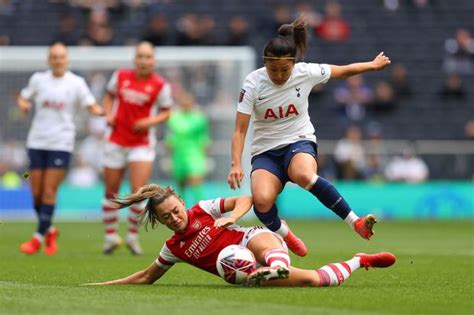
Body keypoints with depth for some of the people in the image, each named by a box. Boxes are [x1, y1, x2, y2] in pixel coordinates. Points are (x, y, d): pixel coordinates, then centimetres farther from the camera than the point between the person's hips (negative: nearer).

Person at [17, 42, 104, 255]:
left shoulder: (76, 83, 1)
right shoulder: (38, 79, 7)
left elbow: (91, 106, -1)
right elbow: (23, 98, 17)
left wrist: (101, 111, -23)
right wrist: (23, 104, -6)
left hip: (61, 143, -3)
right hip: (37, 142, 3)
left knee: (49, 191, -9)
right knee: (36, 192, 1)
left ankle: (39, 237, -3)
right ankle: (50, 231, 23)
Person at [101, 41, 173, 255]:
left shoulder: (160, 85, -5)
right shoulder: (120, 76, 1)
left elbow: (166, 111, 3)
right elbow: (109, 95, 17)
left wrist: (150, 121, -14)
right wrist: (109, 114, 0)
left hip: (142, 143, -2)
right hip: (116, 140, 2)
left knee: (138, 191, -14)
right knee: (111, 191, 7)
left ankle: (133, 236, 4)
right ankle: (111, 236, 22)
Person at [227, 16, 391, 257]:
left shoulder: (305, 73, -9)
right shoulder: (253, 83, -11)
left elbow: (344, 70, 10)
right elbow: (240, 130, -11)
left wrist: (373, 65, 22)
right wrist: (236, 164, -24)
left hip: (299, 142, -1)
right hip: (265, 151, 1)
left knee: (304, 175, -39)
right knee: (262, 200, -31)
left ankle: (355, 222, -31)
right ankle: (284, 234, 2)